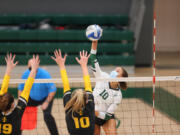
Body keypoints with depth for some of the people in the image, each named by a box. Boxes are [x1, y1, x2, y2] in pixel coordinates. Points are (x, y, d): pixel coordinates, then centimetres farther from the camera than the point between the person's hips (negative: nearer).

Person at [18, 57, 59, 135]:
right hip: (32, 98, 5)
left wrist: (46, 102, -24)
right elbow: (21, 88, 2)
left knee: (47, 115, -28)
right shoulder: (26, 74, -13)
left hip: (45, 98, -5)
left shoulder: (44, 74, -27)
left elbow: (52, 90, -23)